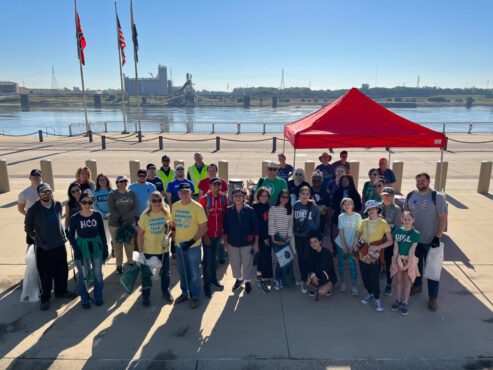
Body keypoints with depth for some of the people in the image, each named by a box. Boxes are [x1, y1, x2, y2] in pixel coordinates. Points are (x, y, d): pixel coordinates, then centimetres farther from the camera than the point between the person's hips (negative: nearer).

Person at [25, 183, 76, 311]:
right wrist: (37, 238, 3)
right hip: (43, 248, -3)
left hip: (60, 245, 4)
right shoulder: (33, 210, -11)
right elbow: (28, 228, 4)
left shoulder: (58, 205, 0)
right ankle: (45, 298, 24)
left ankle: (61, 291, 36)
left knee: (62, 271, 15)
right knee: (45, 275, 5)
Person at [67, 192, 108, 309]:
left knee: (98, 272, 10)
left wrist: (105, 247, 3)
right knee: (83, 275, 5)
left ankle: (98, 296, 29)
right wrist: (76, 250, -9)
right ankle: (84, 298, 25)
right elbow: (71, 235, -1)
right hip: (81, 246, -1)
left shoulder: (97, 215, -6)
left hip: (96, 245, 2)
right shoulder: (75, 218, -10)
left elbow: (102, 232, 3)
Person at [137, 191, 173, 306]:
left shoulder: (166, 213, -6)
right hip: (148, 251, -2)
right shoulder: (145, 215, -13)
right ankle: (146, 295, 33)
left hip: (164, 249, 2)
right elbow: (139, 234, -9)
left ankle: (166, 292, 41)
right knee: (146, 274, 11)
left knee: (165, 272, 18)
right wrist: (140, 252, -11)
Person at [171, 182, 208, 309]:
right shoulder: (175, 206, 2)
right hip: (179, 245, 5)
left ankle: (195, 296, 24)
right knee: (182, 271, 18)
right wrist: (174, 236, 8)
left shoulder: (197, 207, -14)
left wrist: (192, 241, -19)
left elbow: (204, 227, -14)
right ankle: (185, 293, 38)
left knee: (194, 273, 7)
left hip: (193, 246, -5)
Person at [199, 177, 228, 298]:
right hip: (208, 234, -4)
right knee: (207, 260, 2)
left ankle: (213, 279, 34)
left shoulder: (224, 197, -1)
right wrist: (205, 235, -13)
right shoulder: (204, 199, -13)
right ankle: (206, 285, 14)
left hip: (218, 233, 4)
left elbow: (225, 214, 8)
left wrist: (224, 230, 5)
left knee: (214, 257, 19)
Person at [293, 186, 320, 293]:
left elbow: (317, 223, 1)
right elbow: (292, 220, 6)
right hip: (298, 236, 2)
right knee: (300, 257, 12)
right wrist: (293, 232, 3)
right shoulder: (295, 206, -2)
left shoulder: (313, 207, -6)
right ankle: (302, 277, 30)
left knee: (306, 257, -5)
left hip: (309, 236, -2)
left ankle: (303, 281, 4)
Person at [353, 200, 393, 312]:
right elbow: (357, 234, 17)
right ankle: (370, 293, 38)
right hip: (363, 254, 4)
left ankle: (377, 299, 21)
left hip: (374, 255, -4)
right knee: (365, 276, 13)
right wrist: (355, 241, -5)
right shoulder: (364, 222, 6)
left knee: (374, 278, -2)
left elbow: (390, 241, -5)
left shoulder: (383, 223, -5)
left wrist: (377, 247, -17)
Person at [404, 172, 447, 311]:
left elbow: (443, 218, -11)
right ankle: (417, 285, 41)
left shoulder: (437, 197, -12)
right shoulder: (410, 196, 1)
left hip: (430, 241, -4)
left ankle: (433, 297, 16)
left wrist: (437, 237, -15)